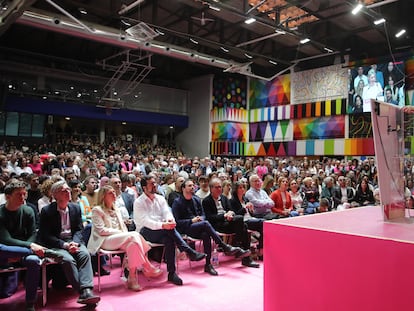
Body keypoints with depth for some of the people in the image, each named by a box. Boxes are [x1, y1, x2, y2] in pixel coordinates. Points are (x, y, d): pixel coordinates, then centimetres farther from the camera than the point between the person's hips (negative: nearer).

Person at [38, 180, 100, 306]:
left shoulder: (76, 208, 9)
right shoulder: (47, 211, -3)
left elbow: (79, 229, 10)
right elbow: (44, 235, -5)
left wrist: (74, 242, -12)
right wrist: (64, 245, -17)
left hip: (74, 241, 3)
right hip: (56, 244, -3)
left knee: (85, 254, -28)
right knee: (68, 259, -32)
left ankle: (87, 291, -36)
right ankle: (83, 292, -28)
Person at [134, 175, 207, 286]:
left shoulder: (160, 198, 14)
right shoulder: (138, 202, -4)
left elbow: (167, 213, 2)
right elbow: (145, 221, -18)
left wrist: (170, 220, -26)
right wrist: (162, 225, -34)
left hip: (161, 231, 5)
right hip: (145, 232, -5)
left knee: (169, 239, -32)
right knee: (169, 230, -33)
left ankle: (172, 273, -31)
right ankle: (191, 253, -33)